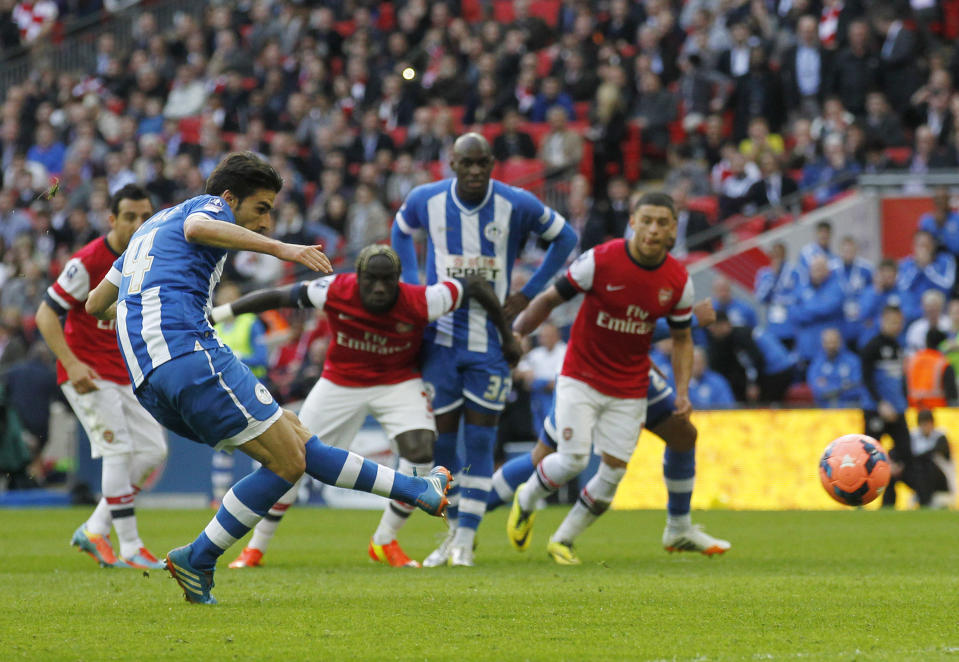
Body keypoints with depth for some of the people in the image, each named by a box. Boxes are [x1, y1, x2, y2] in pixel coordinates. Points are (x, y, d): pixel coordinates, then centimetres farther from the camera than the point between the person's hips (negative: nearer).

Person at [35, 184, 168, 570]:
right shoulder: (88, 262, -17)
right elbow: (46, 314, -16)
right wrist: (72, 364, -25)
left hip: (126, 373, 7)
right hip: (87, 372, -7)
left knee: (153, 451, 1)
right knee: (119, 450, -16)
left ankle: (94, 531, 10)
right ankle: (129, 549, -11)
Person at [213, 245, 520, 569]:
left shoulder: (419, 303, -26)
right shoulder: (337, 292, -25)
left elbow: (476, 287, -14)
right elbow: (276, 297, -17)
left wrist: (507, 336, -2)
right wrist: (215, 315, -16)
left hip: (398, 381, 0)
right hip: (341, 381, 0)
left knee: (420, 452, -21)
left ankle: (385, 542, 1)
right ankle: (256, 547, 14)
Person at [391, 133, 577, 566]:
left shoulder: (517, 205, -9)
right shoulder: (426, 200, -4)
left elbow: (564, 238, 6)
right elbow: (401, 231, 19)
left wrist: (527, 295, 0)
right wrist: (413, 288, 7)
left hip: (490, 340, -1)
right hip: (441, 336, 1)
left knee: (480, 439, -3)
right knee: (441, 438, 2)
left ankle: (466, 539, 4)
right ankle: (455, 530, 20)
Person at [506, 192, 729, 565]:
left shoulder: (678, 282, -5)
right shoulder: (600, 260, -16)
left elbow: (681, 338, 8)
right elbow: (550, 299, -4)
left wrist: (682, 391, -2)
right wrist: (515, 335, 0)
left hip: (630, 389, 3)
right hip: (581, 376, -3)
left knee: (613, 472, -2)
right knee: (573, 460, -15)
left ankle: (563, 540, 17)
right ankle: (526, 501, 17)